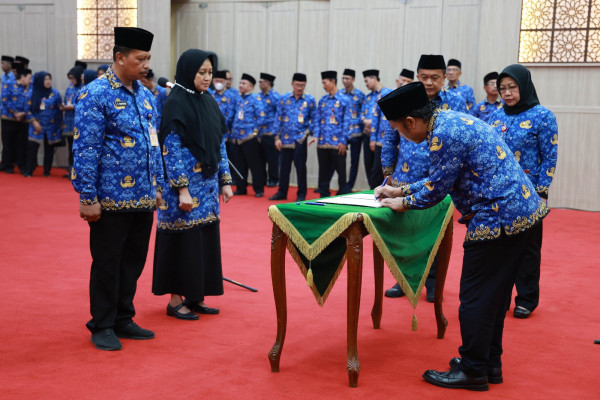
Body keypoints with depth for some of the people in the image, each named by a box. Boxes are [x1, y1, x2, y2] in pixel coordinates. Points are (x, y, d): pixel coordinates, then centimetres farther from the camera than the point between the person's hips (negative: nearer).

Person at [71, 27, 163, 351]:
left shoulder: (145, 95, 11)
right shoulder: (95, 95, -11)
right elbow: (85, 150, -14)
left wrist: (157, 186, 16)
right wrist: (88, 198, -16)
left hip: (143, 199, 7)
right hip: (112, 199, -7)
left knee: (134, 261, 14)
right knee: (107, 263, 5)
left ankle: (123, 319, 29)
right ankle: (102, 327, 19)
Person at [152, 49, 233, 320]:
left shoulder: (208, 101, 11)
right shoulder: (176, 104, -11)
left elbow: (219, 145, 14)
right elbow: (171, 150, -16)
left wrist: (225, 181, 10)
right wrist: (182, 189, -20)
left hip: (208, 186, 8)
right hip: (185, 186, -7)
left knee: (205, 239, 10)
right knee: (183, 240, -1)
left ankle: (194, 296, 22)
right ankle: (175, 301, 11)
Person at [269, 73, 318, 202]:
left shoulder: (310, 100, 2)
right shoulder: (284, 98, 5)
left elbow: (315, 119, 5)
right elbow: (278, 119, 6)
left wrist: (315, 135, -8)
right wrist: (277, 137, 2)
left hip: (301, 139, -2)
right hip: (285, 139, 2)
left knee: (300, 166, 0)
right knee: (284, 166, 9)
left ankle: (301, 194, 12)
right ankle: (282, 192, 22)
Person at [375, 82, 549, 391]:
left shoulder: (444, 134, -18)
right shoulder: (451, 120, 14)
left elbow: (437, 189, -10)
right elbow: (441, 179, 23)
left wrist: (403, 203, 6)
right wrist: (401, 190, 24)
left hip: (499, 219, -10)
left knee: (476, 298, 0)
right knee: (495, 293, 18)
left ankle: (473, 371, 11)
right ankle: (490, 362, 29)